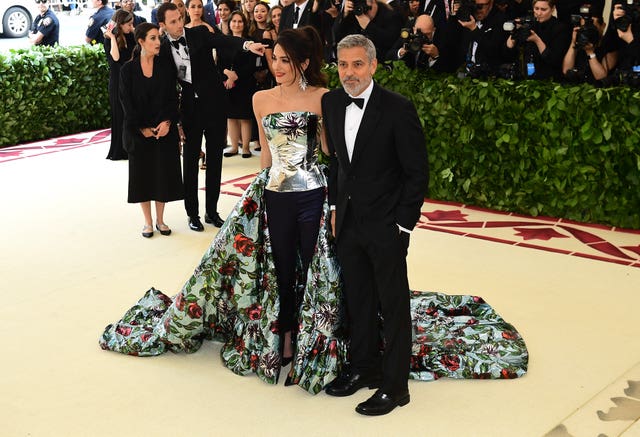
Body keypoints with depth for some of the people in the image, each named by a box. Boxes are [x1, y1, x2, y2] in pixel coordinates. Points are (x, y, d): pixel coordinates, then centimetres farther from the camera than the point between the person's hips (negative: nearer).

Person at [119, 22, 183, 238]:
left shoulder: (166, 66, 2)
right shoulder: (128, 69, -3)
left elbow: (173, 98, 1)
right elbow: (127, 103, -4)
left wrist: (168, 122, -14)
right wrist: (142, 129, -10)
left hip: (164, 129, 1)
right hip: (138, 132, -1)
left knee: (164, 172, 4)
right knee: (143, 174, 4)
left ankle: (160, 220, 17)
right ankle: (148, 222, 15)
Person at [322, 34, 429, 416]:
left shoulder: (398, 109, -16)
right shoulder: (332, 103, 2)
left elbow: (418, 173, -12)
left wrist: (403, 224, -13)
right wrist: (336, 206, 11)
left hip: (386, 226, -6)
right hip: (348, 222, 6)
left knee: (394, 305, 5)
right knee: (357, 300, 17)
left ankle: (395, 386, 15)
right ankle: (364, 368, 34)